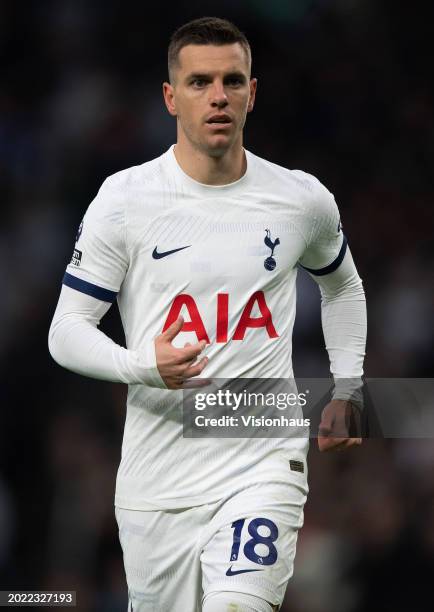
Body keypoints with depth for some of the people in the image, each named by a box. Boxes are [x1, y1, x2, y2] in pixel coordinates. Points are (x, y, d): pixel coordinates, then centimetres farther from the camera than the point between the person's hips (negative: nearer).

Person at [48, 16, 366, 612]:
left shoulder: (304, 200, 4)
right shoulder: (124, 198, -2)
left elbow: (342, 284, 26)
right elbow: (66, 332, 0)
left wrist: (345, 392, 17)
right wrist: (144, 365, -19)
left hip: (265, 466, 0)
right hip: (157, 481, 0)